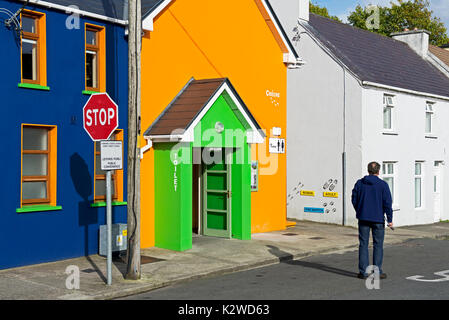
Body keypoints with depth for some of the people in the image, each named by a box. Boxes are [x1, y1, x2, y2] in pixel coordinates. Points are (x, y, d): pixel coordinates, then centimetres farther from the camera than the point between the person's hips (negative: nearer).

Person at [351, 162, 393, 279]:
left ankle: (363, 272, 5)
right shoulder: (383, 185, -5)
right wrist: (389, 219, -1)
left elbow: (354, 200, 6)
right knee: (378, 245, 6)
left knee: (363, 244, 6)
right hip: (378, 219, -2)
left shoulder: (359, 183, 2)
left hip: (363, 218, 2)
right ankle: (377, 272, 7)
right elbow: (387, 203, -7)